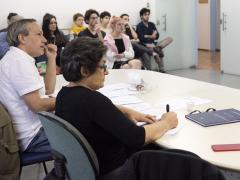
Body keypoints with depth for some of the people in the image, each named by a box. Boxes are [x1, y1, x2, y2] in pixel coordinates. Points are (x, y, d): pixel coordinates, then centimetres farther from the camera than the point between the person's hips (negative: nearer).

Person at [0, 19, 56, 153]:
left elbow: (48, 90, 13)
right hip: (32, 136, -10)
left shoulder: (17, 58, 12)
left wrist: (52, 58, 8)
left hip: (32, 128, 10)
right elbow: (36, 105, -23)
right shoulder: (19, 61, -18)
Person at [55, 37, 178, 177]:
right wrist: (166, 123, -11)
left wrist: (128, 112, 1)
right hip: (111, 171, -8)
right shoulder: (92, 100, -31)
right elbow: (138, 137, -28)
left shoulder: (65, 94, -3)